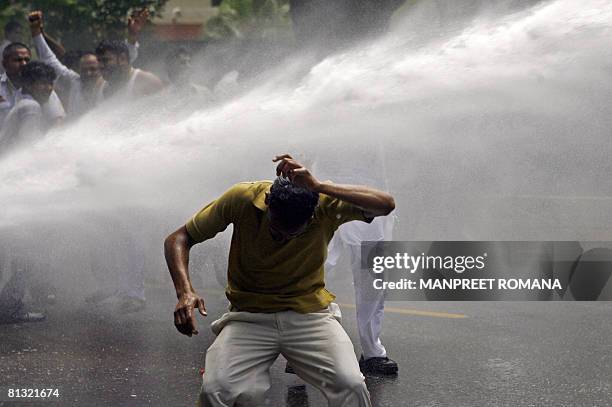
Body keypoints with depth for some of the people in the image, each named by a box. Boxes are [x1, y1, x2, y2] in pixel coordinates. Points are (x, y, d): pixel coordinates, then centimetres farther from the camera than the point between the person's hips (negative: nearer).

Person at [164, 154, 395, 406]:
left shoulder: (326, 203, -15)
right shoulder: (242, 198, -16)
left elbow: (386, 205, -30)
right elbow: (178, 239, -8)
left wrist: (319, 186, -37)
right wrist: (185, 292, -25)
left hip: (309, 314, 0)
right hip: (249, 317, 0)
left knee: (351, 385, -27)